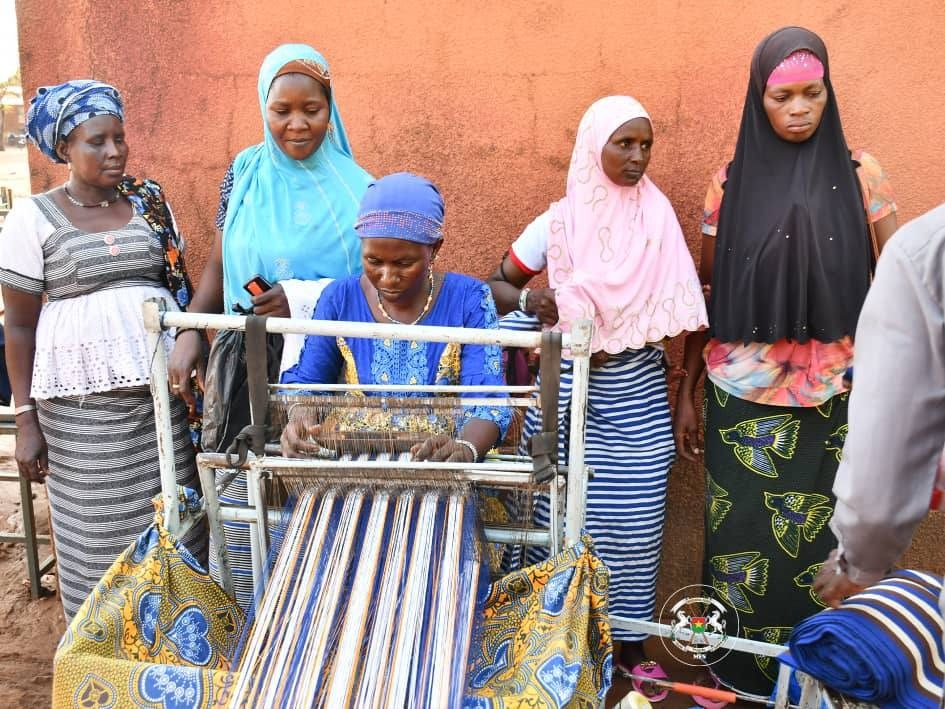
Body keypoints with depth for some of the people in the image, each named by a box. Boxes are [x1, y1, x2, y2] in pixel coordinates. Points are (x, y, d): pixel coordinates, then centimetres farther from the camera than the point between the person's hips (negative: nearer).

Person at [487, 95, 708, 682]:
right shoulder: (559, 223, -2)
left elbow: (672, 311, 7)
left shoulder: (660, 217, 2)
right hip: (569, 390, -1)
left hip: (639, 392, 1)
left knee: (635, 522, 4)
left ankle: (631, 648, 22)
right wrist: (527, 298, -15)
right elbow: (495, 285, 6)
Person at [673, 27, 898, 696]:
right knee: (745, 537, 8)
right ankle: (740, 675, 28)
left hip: (833, 396, 0)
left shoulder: (860, 173, 1)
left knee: (818, 539, 6)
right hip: (743, 394, 1)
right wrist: (686, 391, 7)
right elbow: (707, 295, 8)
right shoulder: (731, 181, 3)